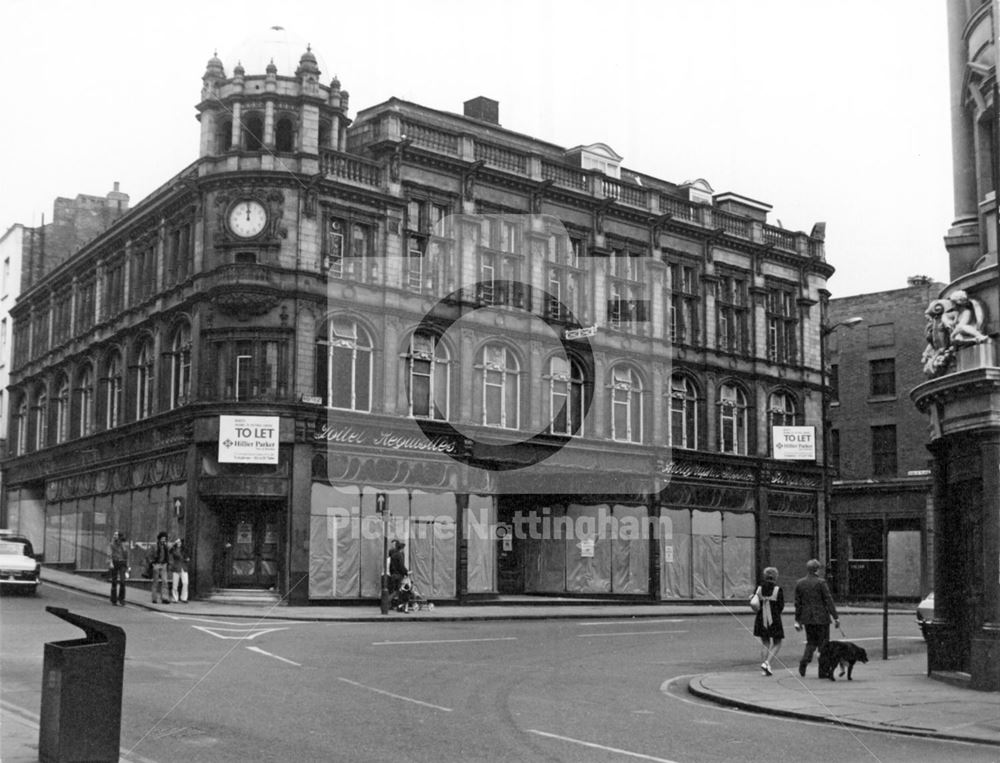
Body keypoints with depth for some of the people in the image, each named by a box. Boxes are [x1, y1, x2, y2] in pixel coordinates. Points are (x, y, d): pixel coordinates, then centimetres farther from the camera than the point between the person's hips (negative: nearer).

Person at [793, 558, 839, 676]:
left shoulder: (799, 583, 3)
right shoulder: (820, 582, -11)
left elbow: (797, 603, 6)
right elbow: (828, 601, -11)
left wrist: (798, 620, 12)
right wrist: (836, 617, -7)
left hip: (807, 618, 4)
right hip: (821, 618, -4)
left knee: (811, 642, 16)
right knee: (823, 643, 7)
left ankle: (804, 661, -8)